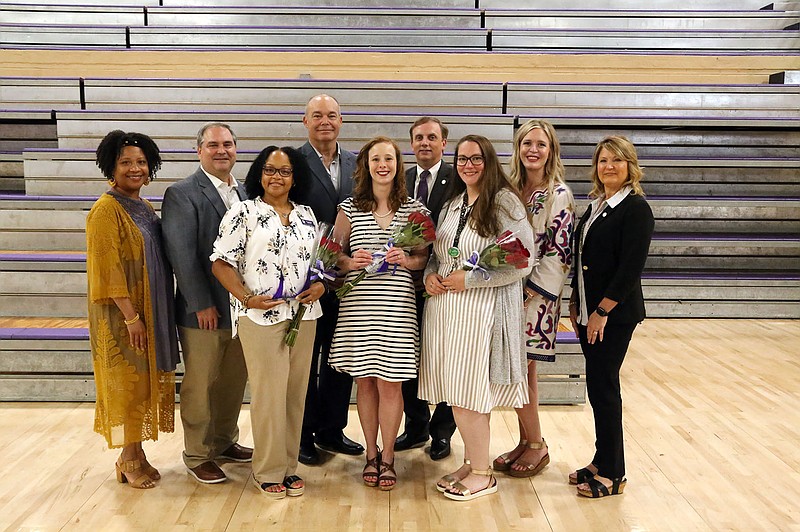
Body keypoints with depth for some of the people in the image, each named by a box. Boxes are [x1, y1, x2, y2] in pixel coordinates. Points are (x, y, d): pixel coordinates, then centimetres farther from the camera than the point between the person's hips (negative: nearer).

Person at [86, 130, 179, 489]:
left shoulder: (145, 209, 11)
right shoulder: (106, 210, -12)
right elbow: (108, 269, -17)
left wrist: (151, 316, 10)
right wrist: (131, 316, -19)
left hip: (151, 312, 8)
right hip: (122, 315, -8)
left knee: (145, 380, 13)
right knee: (127, 381, 3)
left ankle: (135, 454, 25)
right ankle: (129, 459, 18)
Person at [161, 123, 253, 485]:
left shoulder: (244, 194, 11)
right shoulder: (182, 194, -8)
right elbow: (182, 254, -14)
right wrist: (202, 304, -17)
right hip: (204, 311, -6)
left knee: (234, 380, 17)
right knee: (200, 384, 6)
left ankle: (225, 442, 35)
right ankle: (198, 455, 22)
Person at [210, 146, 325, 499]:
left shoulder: (306, 215, 13)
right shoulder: (243, 212, -1)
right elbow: (221, 262, -5)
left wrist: (321, 284, 0)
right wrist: (247, 298, -15)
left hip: (303, 313, 5)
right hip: (261, 316, -4)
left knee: (295, 391, 9)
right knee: (269, 393, -1)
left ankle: (289, 465, 24)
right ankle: (268, 470, 16)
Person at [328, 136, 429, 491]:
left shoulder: (414, 208, 6)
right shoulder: (349, 208, 6)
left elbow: (426, 257, 9)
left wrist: (407, 260, -12)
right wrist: (351, 261, -12)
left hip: (396, 306, -1)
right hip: (358, 305, 1)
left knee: (390, 383, 2)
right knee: (365, 380, 9)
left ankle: (387, 458, 18)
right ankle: (371, 453, 26)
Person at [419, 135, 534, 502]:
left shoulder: (505, 203, -6)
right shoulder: (451, 204, 15)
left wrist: (468, 279, -14)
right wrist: (430, 275, 0)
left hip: (481, 308, -6)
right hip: (444, 305, 6)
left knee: (469, 393, -3)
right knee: (455, 392, 9)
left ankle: (482, 473, 14)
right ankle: (470, 461, 26)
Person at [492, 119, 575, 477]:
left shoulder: (559, 195, -8)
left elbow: (560, 251, -12)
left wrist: (533, 288, -14)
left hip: (535, 293, -6)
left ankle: (536, 445, 14)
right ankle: (526, 442, 24)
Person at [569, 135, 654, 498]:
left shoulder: (636, 208, -11)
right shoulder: (595, 206, 13)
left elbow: (631, 267, -17)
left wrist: (602, 311, -18)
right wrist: (575, 302, 11)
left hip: (614, 314, -8)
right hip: (588, 311, 8)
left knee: (603, 386, -3)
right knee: (597, 386, 13)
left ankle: (612, 474, 11)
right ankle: (602, 462, 25)